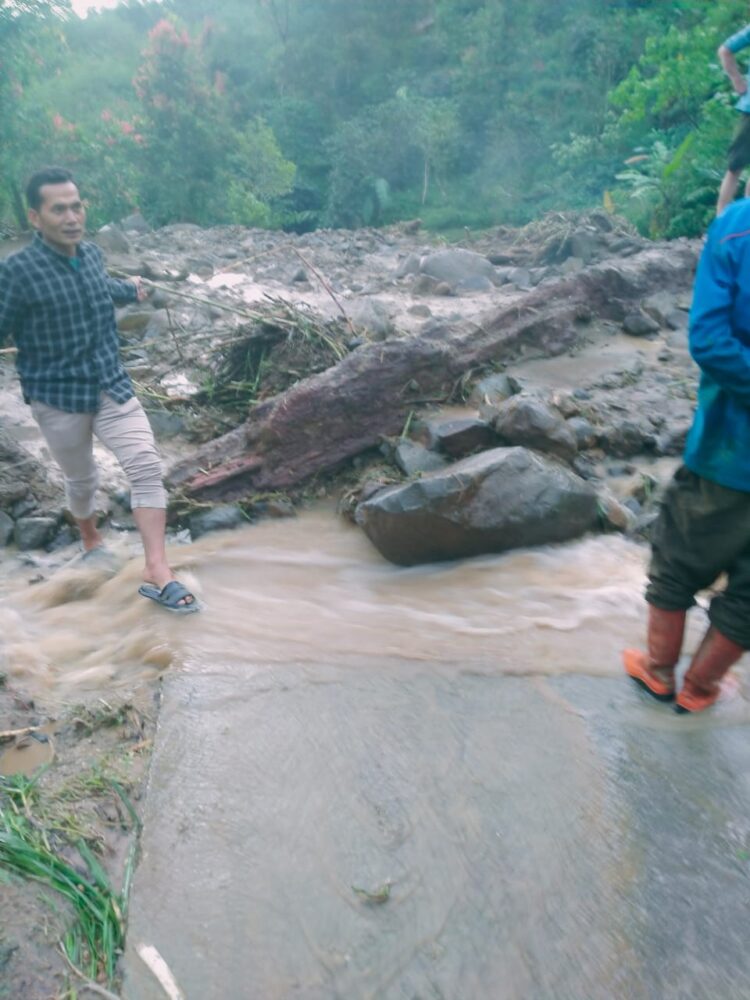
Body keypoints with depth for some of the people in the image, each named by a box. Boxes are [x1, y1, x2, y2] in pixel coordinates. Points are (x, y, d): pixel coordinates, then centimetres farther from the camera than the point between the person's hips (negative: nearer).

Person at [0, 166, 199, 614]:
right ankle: (91, 540, 45)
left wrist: (131, 289, 48)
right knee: (81, 480, 14)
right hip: (59, 398, -4)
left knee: (147, 467, -12)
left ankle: (157, 571, -12)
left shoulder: (93, 254, 3)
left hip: (114, 388, 4)